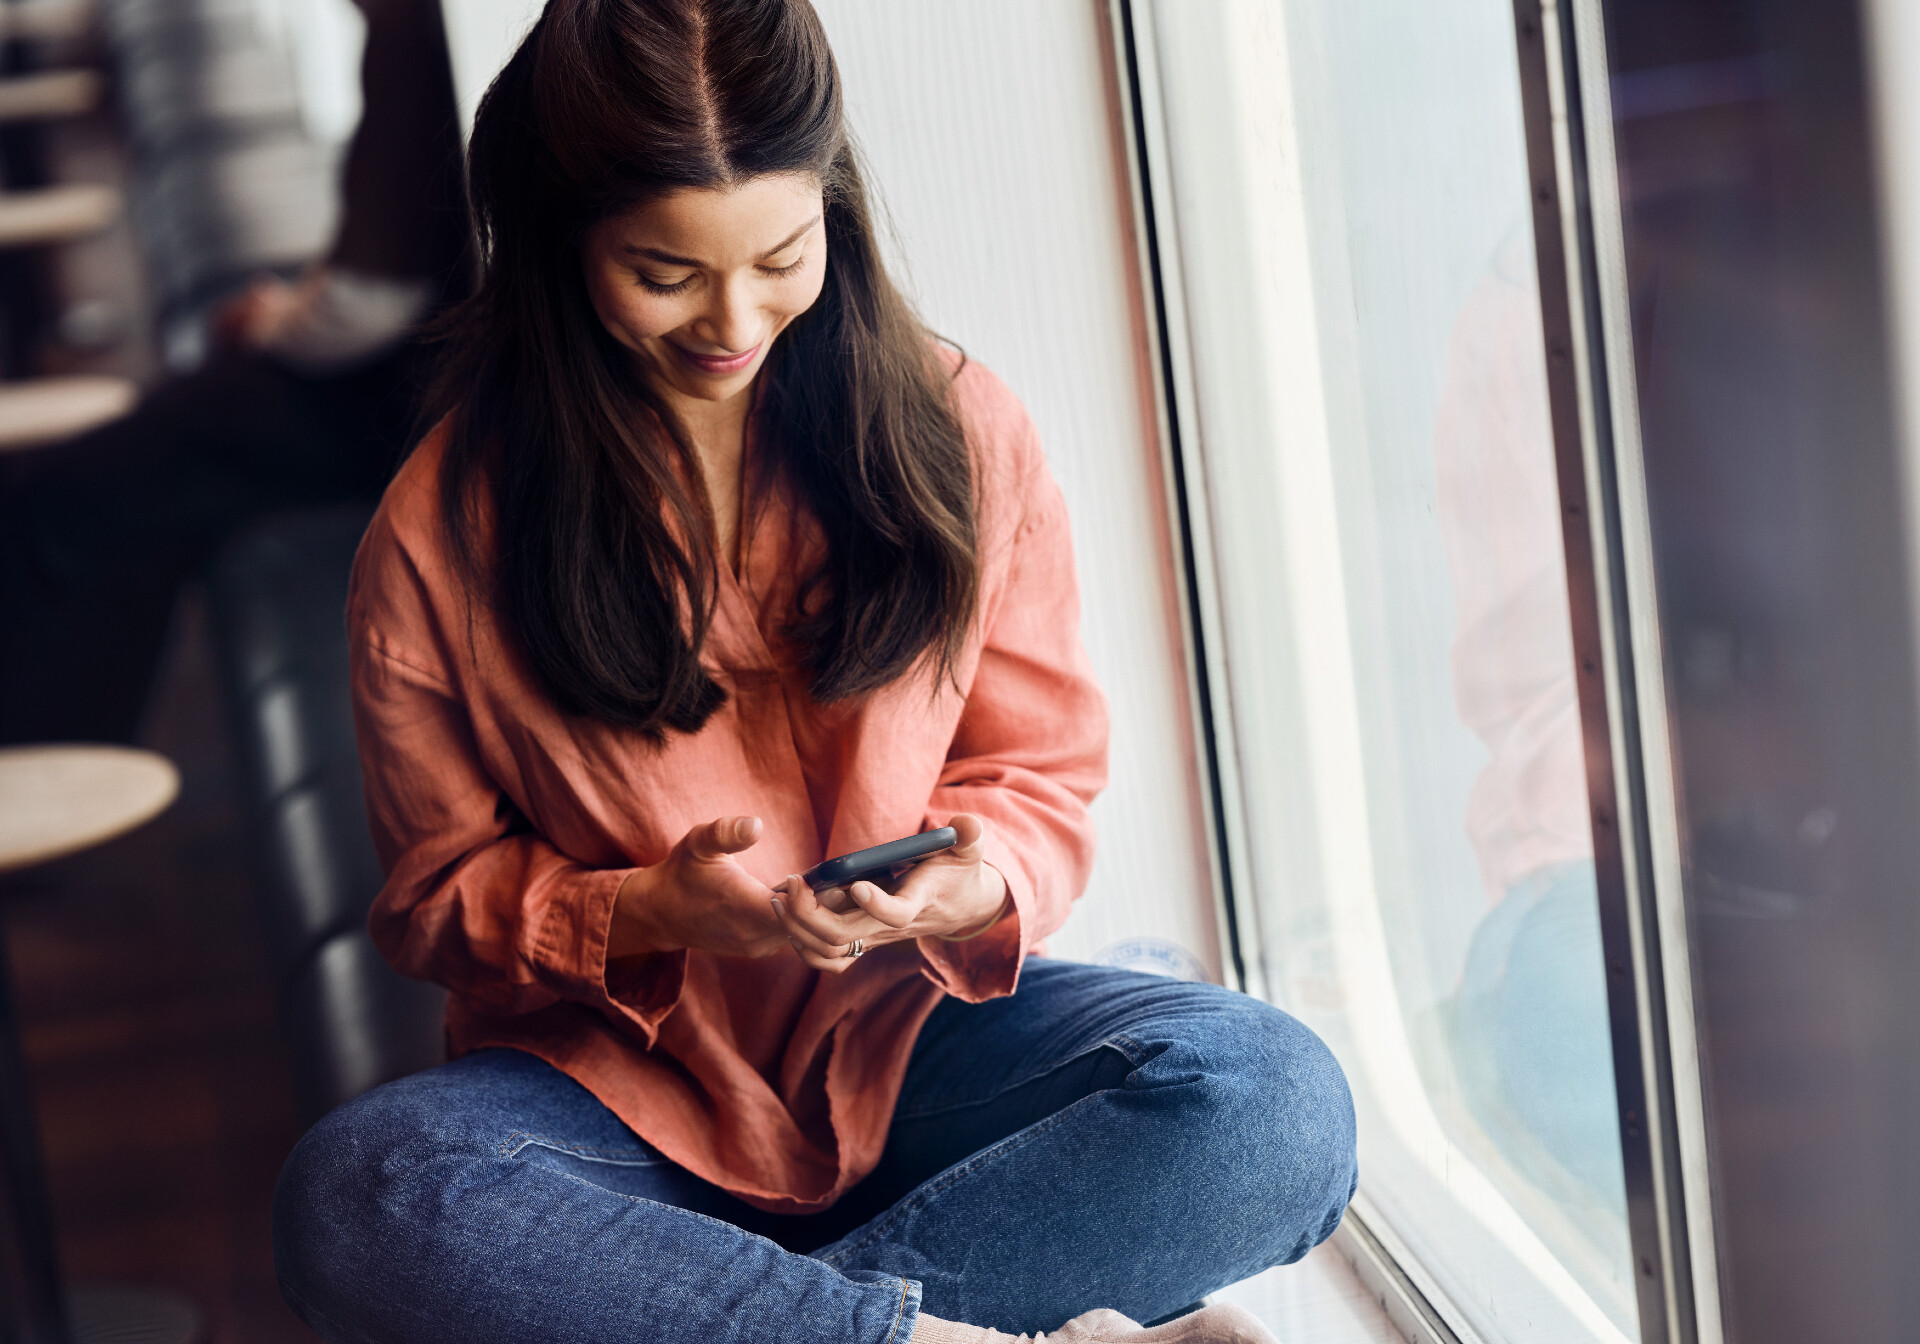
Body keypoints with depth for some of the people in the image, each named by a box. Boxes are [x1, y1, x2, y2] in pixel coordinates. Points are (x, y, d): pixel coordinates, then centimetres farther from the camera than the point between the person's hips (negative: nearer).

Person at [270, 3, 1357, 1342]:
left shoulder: (959, 435, -1)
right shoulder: (444, 534, -5)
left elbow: (1044, 777, 6)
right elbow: (442, 888, 3)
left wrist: (973, 885, -18)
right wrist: (648, 912, -18)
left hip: (915, 1039, 1)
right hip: (625, 1084, -1)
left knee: (1276, 1103, -27)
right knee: (353, 1198, -34)